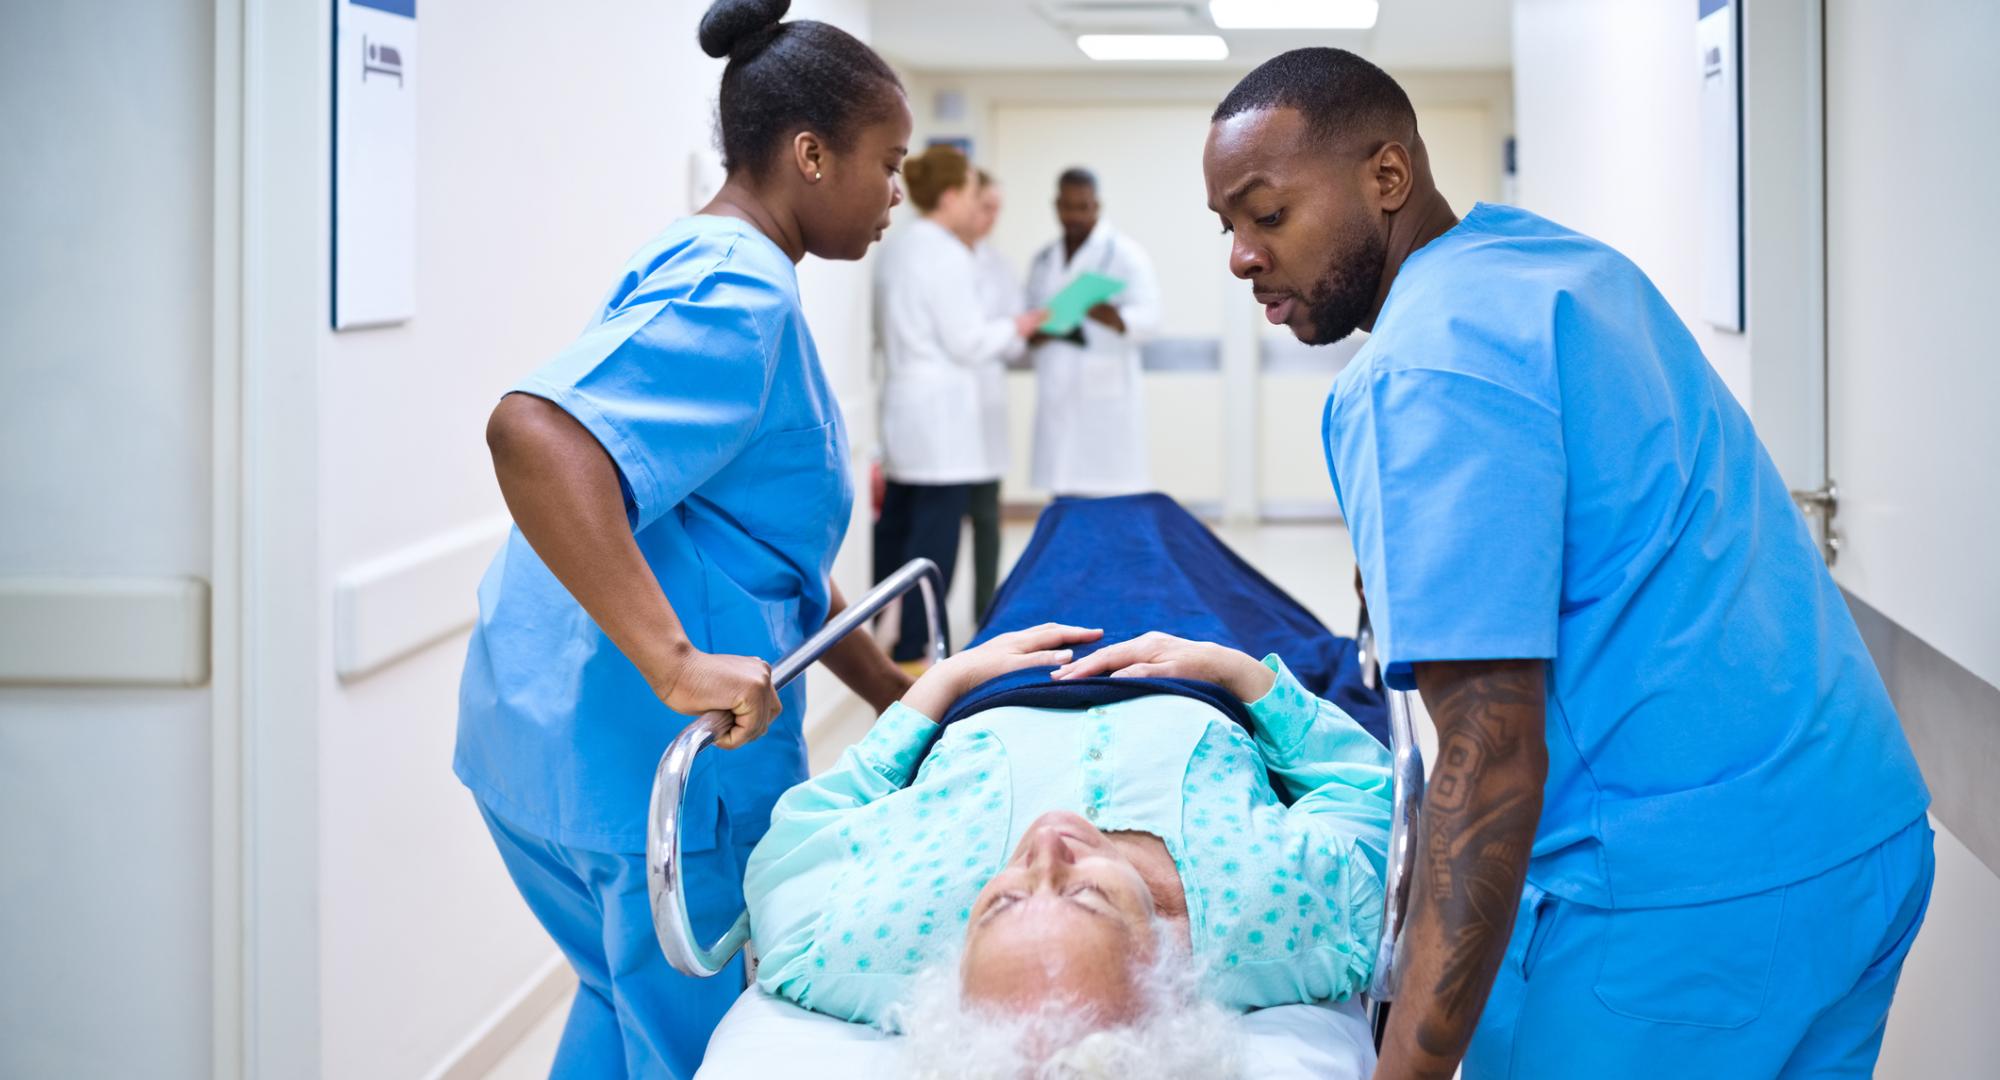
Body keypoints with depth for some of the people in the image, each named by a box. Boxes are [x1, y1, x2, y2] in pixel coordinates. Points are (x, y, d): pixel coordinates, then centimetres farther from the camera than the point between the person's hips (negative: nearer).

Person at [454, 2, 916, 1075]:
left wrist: (892, 694, 22)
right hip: (650, 752, -10)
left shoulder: (689, 265, 17)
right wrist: (677, 665, -35)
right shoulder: (738, 291, -16)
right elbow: (535, 433, -33)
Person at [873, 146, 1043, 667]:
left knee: (895, 528, 14)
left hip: (901, 407, 10)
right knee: (935, 535, -4)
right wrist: (1015, 327, 3)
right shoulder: (946, 256, -15)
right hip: (942, 418, -9)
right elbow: (967, 341, -15)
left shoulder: (893, 251, 13)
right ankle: (910, 654, -2)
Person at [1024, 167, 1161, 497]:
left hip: (1106, 394, -5)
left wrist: (1111, 316, -32)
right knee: (1063, 495, 1)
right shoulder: (1042, 261, 20)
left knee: (1112, 499, -11)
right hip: (1057, 396, 5)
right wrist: (1033, 332, -4)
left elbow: (1148, 312, -10)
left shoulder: (1124, 253, 2)